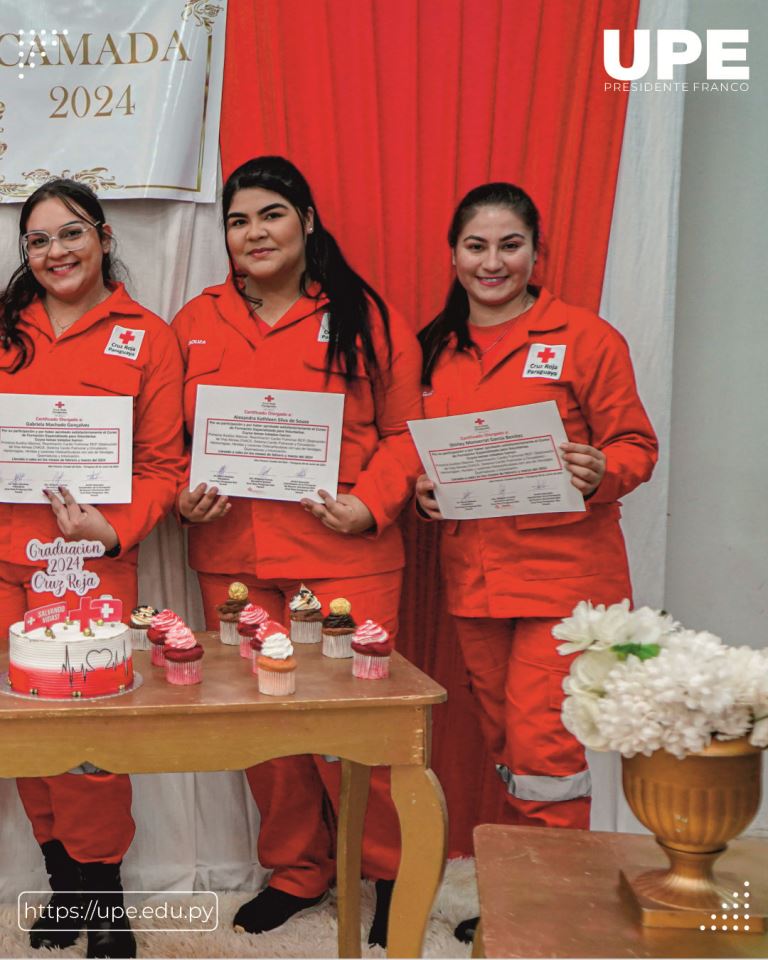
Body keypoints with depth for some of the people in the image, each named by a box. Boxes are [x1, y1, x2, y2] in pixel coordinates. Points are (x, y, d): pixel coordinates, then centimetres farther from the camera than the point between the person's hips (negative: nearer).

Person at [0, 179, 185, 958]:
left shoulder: (147, 337, 2)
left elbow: (163, 464, 0)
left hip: (89, 560, -3)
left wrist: (113, 531, -14)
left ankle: (102, 891, 18)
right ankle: (63, 880, 26)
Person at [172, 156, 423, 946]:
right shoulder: (196, 323, 11)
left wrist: (369, 504, -14)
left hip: (344, 556, -3)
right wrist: (182, 494, -4)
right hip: (232, 558, 4)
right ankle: (294, 871, 32)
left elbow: (404, 431, 0)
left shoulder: (363, 317, 0)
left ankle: (390, 872, 24)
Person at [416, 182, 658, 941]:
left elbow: (635, 443, -3)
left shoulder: (585, 338, -5)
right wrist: (421, 488, 0)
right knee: (501, 738, 14)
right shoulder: (436, 348, 10)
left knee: (543, 743, -8)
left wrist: (601, 474, -23)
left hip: (563, 571, -5)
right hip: (472, 573, 5)